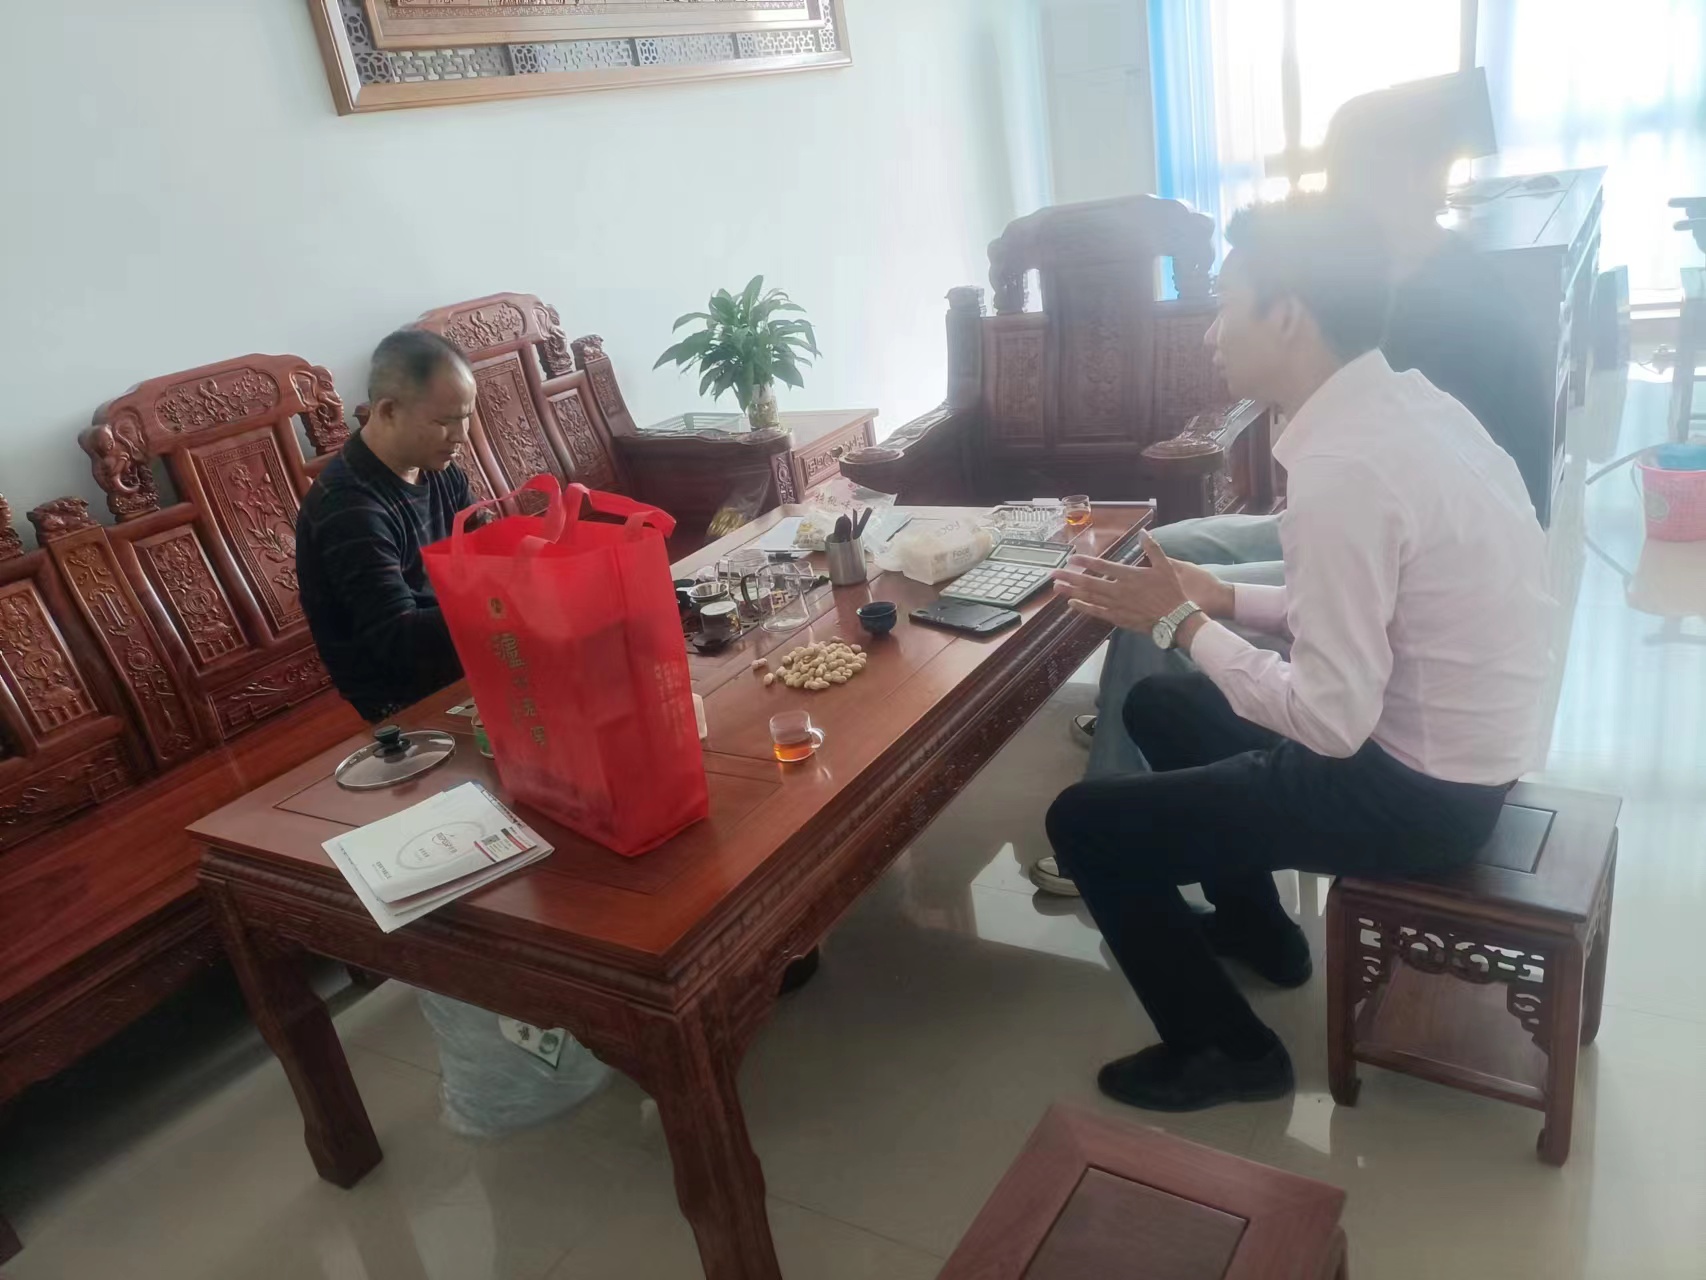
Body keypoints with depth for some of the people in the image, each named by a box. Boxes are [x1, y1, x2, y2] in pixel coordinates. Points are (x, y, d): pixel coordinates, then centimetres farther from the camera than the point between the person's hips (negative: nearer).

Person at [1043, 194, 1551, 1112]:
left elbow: (1331, 722, -27)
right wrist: (1225, 601, 3)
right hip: (1445, 745, 10)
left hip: (1416, 788, -9)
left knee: (1085, 824, -5)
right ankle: (1256, 928, 39)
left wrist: (1179, 623, -16)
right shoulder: (1400, 402, 1)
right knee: (1160, 704, 23)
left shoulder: (1341, 468, -29)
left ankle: (1223, 1050, 15)